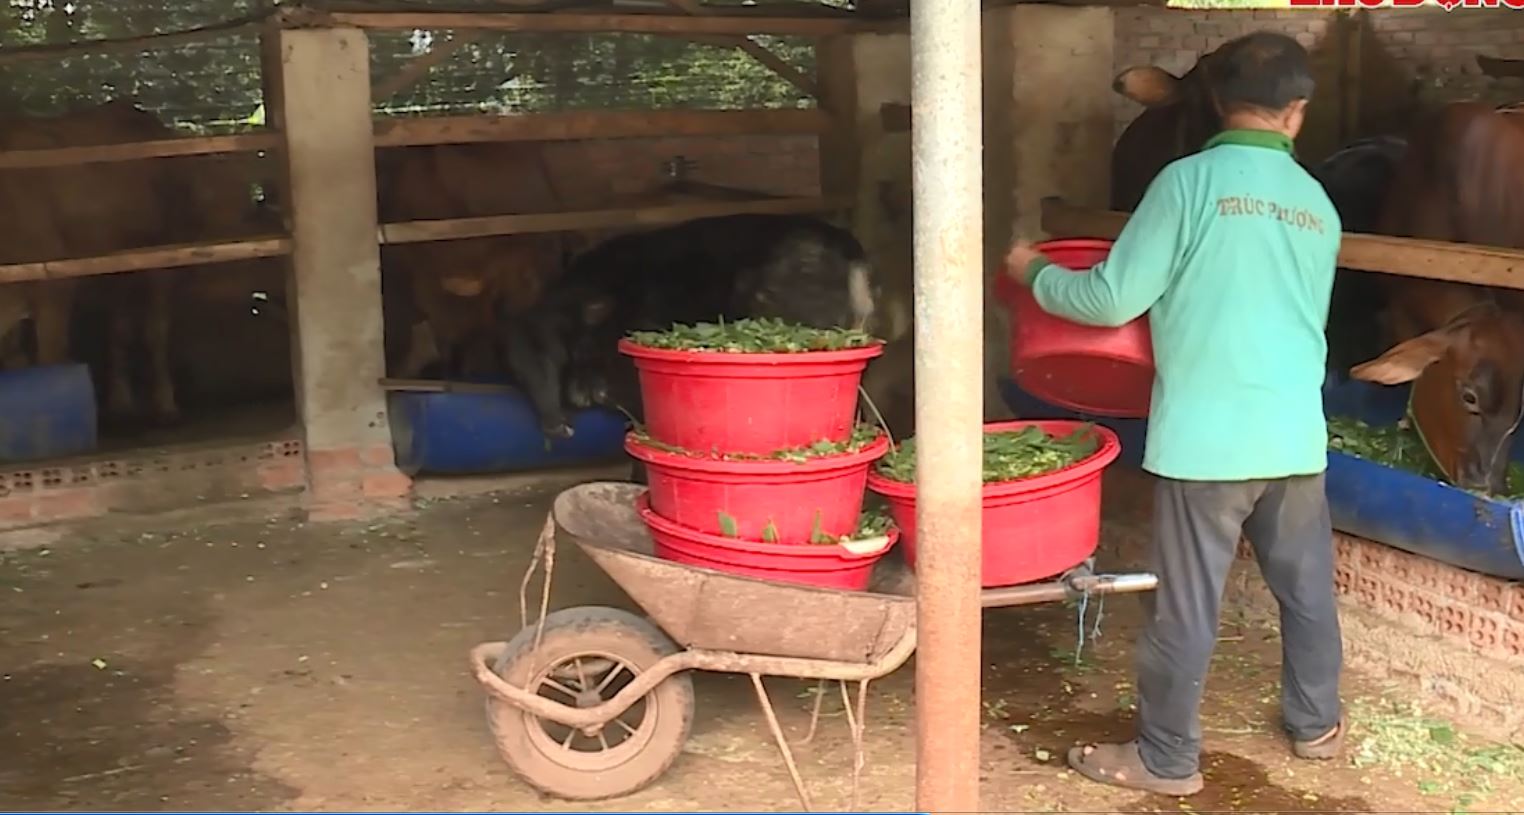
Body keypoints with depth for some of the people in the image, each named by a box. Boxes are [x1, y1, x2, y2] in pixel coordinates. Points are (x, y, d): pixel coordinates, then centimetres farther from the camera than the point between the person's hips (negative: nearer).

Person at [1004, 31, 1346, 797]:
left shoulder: (1190, 180, -9)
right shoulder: (1317, 203, 8)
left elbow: (1115, 299, -10)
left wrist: (1036, 275, 7)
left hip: (1208, 436, -5)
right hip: (1296, 434, 5)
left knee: (1185, 606, 4)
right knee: (1307, 586, 20)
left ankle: (1166, 757, 16)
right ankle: (1317, 723, 36)